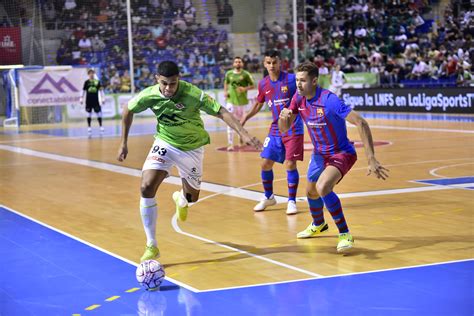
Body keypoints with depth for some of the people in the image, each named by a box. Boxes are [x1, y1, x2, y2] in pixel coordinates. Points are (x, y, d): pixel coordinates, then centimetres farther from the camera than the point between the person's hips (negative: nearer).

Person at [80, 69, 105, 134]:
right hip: (88, 101, 0)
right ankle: (89, 127, 11)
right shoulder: (86, 82, 2)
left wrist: (103, 98, 3)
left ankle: (101, 126, 7)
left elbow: (101, 90, 7)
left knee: (99, 113, -1)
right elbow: (84, 90, 6)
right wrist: (81, 99, 3)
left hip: (96, 100, 0)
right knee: (89, 113, 4)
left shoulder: (97, 82, 2)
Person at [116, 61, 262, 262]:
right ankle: (151, 246, -9)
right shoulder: (149, 96, -19)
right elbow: (128, 111, 0)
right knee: (147, 188, -20)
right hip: (165, 143, 1)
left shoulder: (194, 94, -28)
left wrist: (243, 133, -39)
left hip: (192, 147, -1)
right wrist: (124, 143, 2)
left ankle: (181, 199, 56)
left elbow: (221, 112, -27)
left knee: (191, 197, 13)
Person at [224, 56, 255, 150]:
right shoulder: (229, 74, 1)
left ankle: (241, 137, 42)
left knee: (240, 120, 16)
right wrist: (225, 91, 3)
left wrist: (245, 89, -19)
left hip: (242, 101, 0)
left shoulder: (246, 74, -6)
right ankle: (230, 144, -11)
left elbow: (252, 85, -1)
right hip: (231, 100, 0)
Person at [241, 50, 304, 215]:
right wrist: (246, 117, 10)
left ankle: (292, 201, 7)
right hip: (275, 129, 4)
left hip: (293, 129, -4)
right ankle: (268, 197, 24)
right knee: (265, 163, 3)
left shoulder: (291, 79, -10)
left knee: (290, 164, -8)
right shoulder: (263, 84, 4)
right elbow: (258, 104, 19)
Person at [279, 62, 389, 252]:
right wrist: (283, 117, -26)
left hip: (341, 153, -8)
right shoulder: (298, 99, -8)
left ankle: (345, 234, -18)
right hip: (319, 154, 8)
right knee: (311, 192, 24)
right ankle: (318, 225, 57)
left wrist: (371, 158, -36)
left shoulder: (329, 100, -29)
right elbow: (284, 129, -1)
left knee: (322, 187, -32)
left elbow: (361, 123, -31)